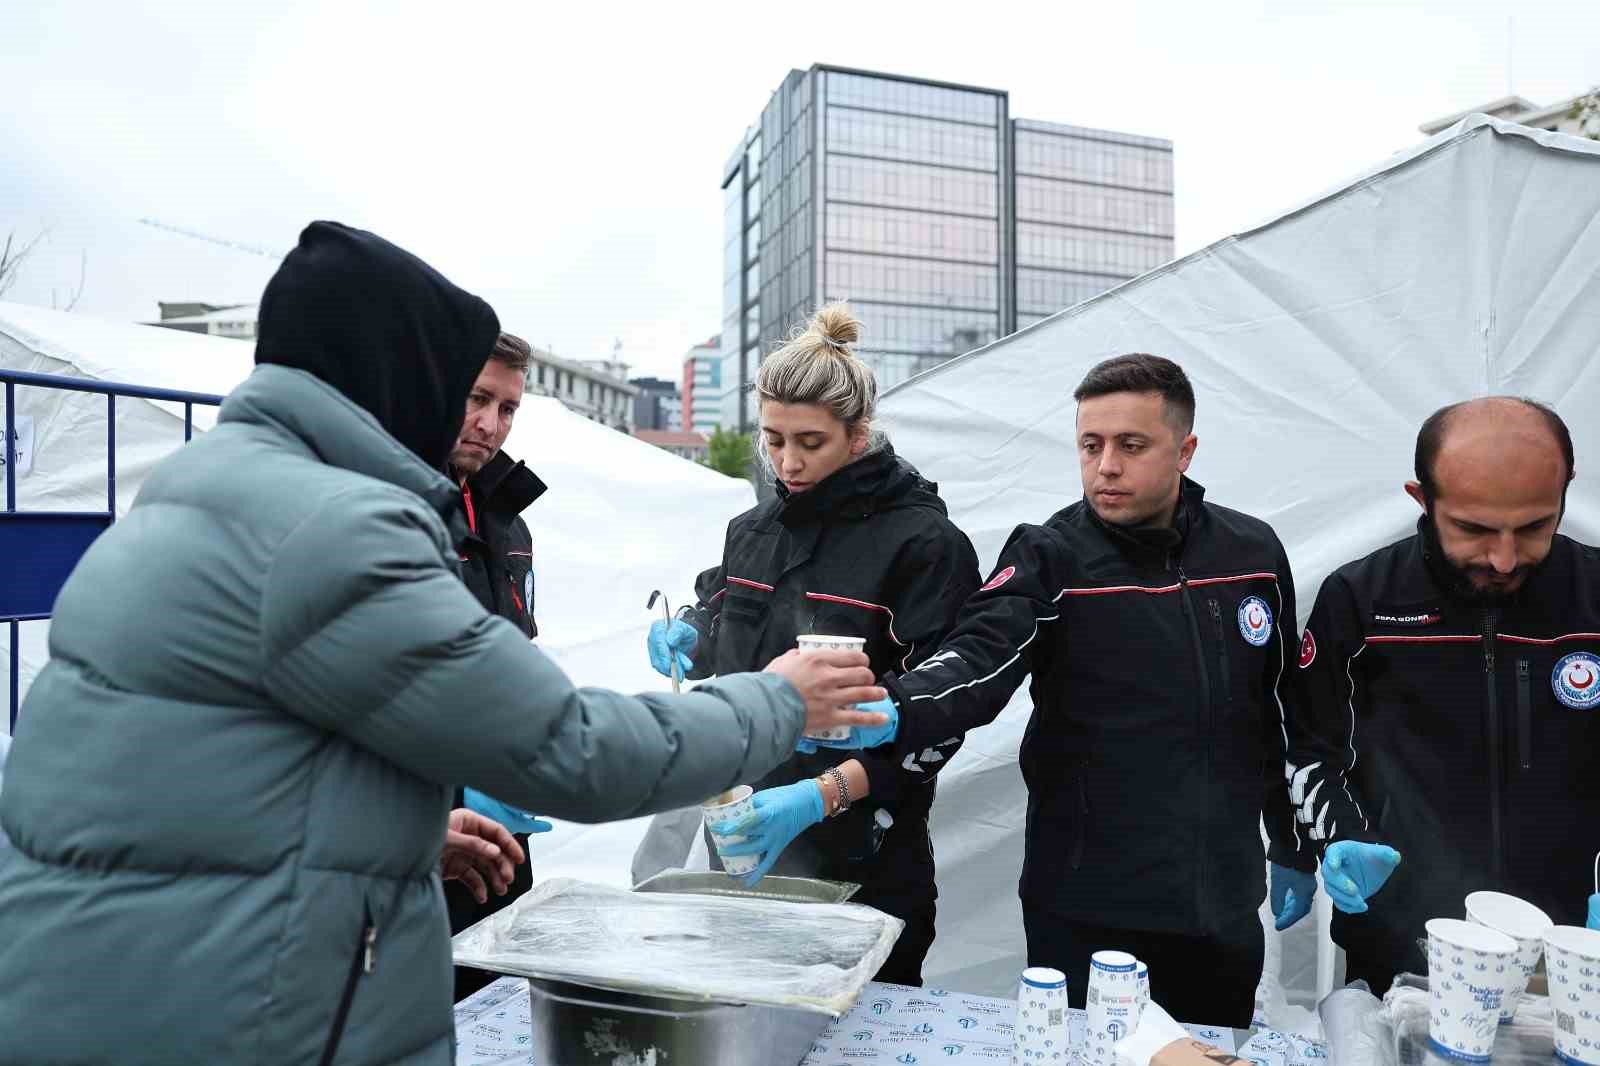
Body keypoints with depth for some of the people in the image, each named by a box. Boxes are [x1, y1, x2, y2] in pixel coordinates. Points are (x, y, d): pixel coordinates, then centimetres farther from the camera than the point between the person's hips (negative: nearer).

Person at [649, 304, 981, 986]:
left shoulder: (925, 543, -12)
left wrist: (821, 796, -27)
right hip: (739, 846, 6)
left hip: (861, 863, -5)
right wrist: (686, 631, 2)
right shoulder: (752, 529, 8)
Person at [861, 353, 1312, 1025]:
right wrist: (884, 712, -47)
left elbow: (1284, 713, 12)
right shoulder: (1049, 559, -10)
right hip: (1084, 906, -3)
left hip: (1224, 906, 4)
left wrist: (1298, 852, 17)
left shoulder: (1253, 553, 3)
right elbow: (974, 663, -27)